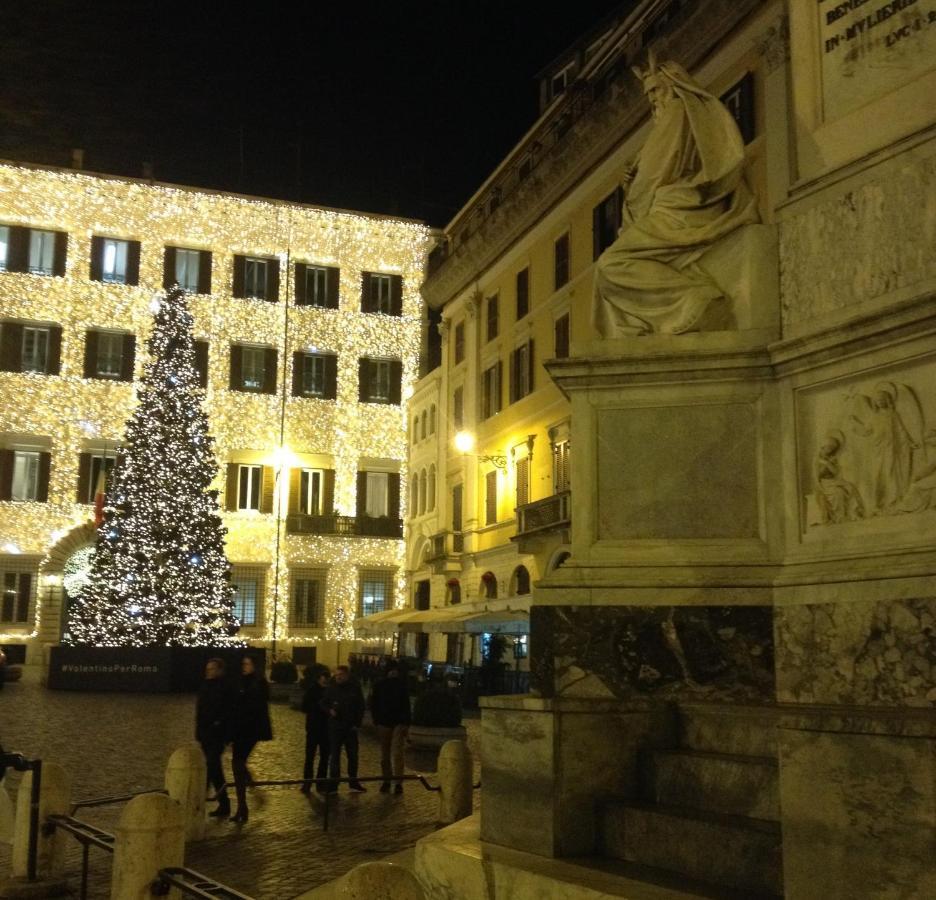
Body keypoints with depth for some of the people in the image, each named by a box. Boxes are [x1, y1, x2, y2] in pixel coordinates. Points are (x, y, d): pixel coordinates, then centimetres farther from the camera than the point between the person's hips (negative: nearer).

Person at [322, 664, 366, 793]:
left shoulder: (355, 688, -3)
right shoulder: (331, 688, -3)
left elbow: (361, 707, 3)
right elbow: (323, 703, 6)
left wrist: (357, 723, -4)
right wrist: (329, 711, -15)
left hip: (351, 726, 1)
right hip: (335, 726, -1)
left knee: (353, 755, 9)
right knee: (334, 755, 2)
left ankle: (353, 781, 22)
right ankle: (333, 783, 8)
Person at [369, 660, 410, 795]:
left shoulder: (402, 685, 3)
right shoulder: (379, 686, 2)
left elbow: (406, 705, 4)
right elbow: (373, 705, 4)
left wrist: (406, 723, -3)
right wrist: (377, 722, -4)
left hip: (399, 723, -1)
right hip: (384, 723, 1)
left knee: (397, 752, -10)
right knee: (385, 754, 8)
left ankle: (398, 782, -10)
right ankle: (386, 781, 17)